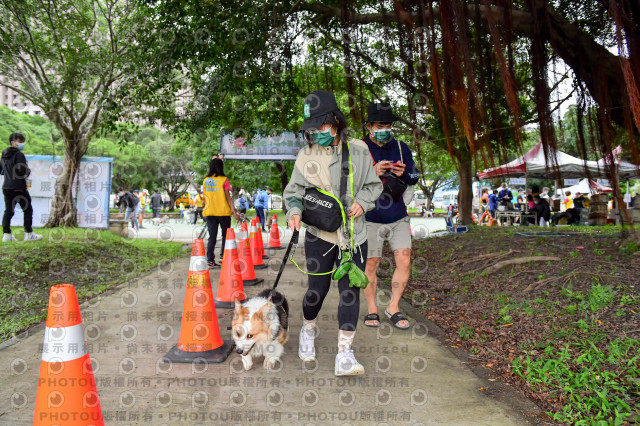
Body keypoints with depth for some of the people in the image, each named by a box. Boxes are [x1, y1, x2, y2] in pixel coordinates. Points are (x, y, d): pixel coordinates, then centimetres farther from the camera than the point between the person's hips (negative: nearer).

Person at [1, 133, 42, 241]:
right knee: (27, 209, 3)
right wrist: (28, 172, -2)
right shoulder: (19, 155, -13)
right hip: (19, 187, -8)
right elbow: (22, 170, -21)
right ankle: (28, 234, 4)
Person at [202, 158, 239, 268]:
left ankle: (210, 260, 0)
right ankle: (223, 256, 9)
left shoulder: (206, 180, 7)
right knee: (225, 235, 12)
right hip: (223, 212, -4)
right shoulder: (224, 180, -6)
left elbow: (205, 197, 11)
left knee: (212, 237, 6)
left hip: (209, 212, 4)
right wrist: (233, 209, -6)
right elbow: (228, 196, -8)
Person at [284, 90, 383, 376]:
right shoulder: (306, 156, -1)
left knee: (350, 291, -2)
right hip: (320, 235, -1)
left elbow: (374, 185, 11)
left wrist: (362, 202, -8)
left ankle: (344, 355, 5)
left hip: (354, 234, 1)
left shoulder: (358, 150, 1)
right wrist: (294, 212, -16)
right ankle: (307, 331, 37)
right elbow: (293, 191, 4)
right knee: (318, 290, 5)